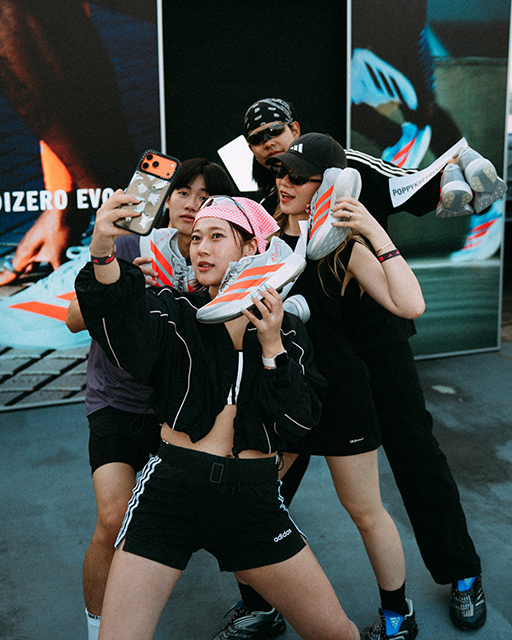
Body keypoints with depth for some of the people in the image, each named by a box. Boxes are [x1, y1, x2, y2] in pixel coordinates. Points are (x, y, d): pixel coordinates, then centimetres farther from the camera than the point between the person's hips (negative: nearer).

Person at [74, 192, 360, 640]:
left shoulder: (286, 329, 7)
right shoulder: (176, 310, 2)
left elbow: (300, 423, -2)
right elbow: (128, 340, -22)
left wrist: (271, 346, -11)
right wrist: (102, 253, -39)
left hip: (253, 497, 2)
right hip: (173, 486, -1)